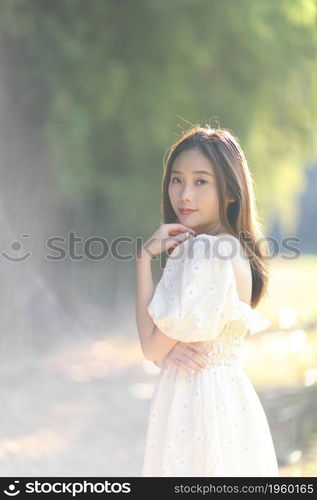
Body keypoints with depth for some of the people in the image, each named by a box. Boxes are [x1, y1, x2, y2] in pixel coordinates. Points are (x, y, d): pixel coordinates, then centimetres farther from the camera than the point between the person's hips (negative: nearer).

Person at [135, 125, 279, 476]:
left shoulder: (204, 252, -20)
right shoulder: (232, 249, 10)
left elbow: (152, 346, -17)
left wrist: (144, 257, -12)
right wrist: (173, 349, -12)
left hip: (197, 404, -9)